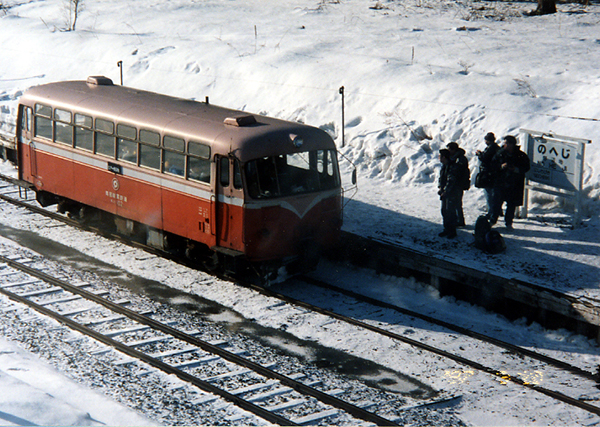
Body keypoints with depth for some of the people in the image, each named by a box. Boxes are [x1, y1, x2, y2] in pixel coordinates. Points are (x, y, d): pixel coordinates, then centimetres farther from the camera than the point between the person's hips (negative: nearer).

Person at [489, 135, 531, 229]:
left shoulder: (521, 155, -4)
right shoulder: (500, 153, 1)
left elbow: (526, 167, 0)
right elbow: (493, 165, 4)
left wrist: (517, 169, -18)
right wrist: (501, 166, -16)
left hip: (515, 185, -1)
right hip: (500, 182, 1)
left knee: (512, 204, 6)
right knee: (497, 202, 0)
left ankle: (509, 222, 18)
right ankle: (492, 220, 15)